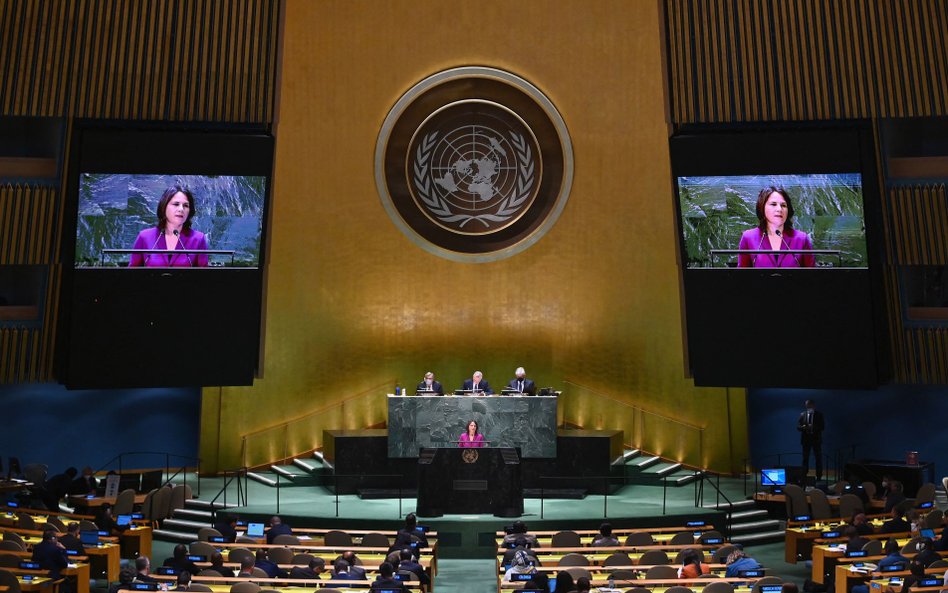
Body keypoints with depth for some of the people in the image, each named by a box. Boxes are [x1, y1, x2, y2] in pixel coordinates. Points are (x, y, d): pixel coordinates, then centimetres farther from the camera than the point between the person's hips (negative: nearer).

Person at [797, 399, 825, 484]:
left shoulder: (819, 414, 2)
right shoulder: (802, 414, 6)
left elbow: (822, 427, -5)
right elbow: (798, 427, 3)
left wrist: (813, 427, -21)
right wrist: (803, 427, -18)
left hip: (816, 439, -1)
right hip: (806, 439, 1)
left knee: (818, 459, 2)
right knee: (805, 459, 4)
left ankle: (819, 477, 9)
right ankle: (804, 477, 9)